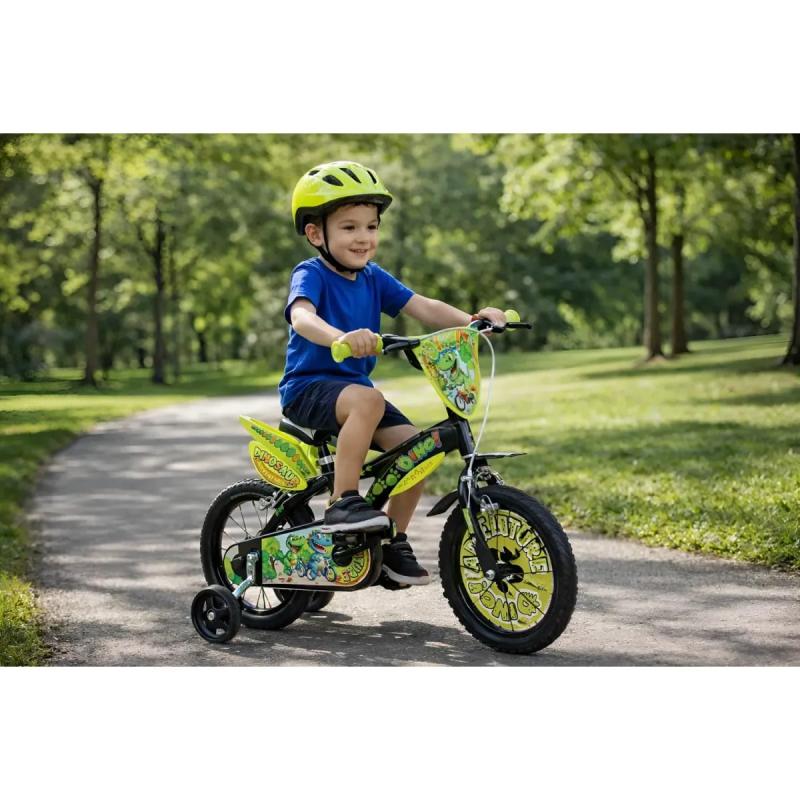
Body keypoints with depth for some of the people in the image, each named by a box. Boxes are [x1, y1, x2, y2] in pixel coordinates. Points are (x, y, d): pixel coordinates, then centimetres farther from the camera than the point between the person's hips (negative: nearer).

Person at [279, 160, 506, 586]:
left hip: (355, 387, 7)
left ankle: (394, 541, 7)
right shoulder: (310, 274, -12)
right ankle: (342, 502, -27)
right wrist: (340, 337, -56)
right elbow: (301, 316, -34)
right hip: (307, 387, -7)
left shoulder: (374, 279, 7)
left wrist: (472, 320, -20)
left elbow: (424, 307, -2)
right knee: (368, 400, -37)